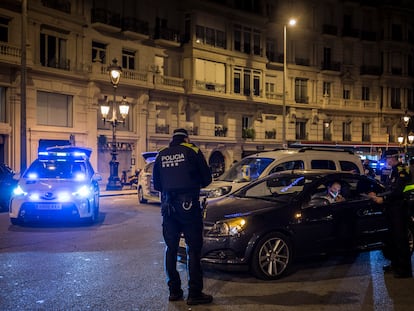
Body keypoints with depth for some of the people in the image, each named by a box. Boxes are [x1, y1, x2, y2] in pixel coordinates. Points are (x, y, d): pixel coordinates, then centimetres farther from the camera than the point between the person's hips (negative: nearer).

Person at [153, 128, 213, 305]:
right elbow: (206, 179, 2)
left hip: (168, 206, 4)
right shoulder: (192, 151, 0)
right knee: (193, 249, 1)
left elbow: (156, 185, 15)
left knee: (171, 249, 13)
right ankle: (194, 293, 2)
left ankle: (174, 290, 18)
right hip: (188, 204, -4)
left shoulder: (161, 155, 11)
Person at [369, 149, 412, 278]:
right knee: (393, 236, 15)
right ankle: (395, 264, 25)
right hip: (392, 207, 9)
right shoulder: (394, 171, 15)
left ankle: (405, 269, 2)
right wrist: (377, 196, 7)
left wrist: (383, 199, -20)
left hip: (399, 208, -9)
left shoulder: (402, 170, -13)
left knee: (400, 238, -5)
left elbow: (397, 191, -22)